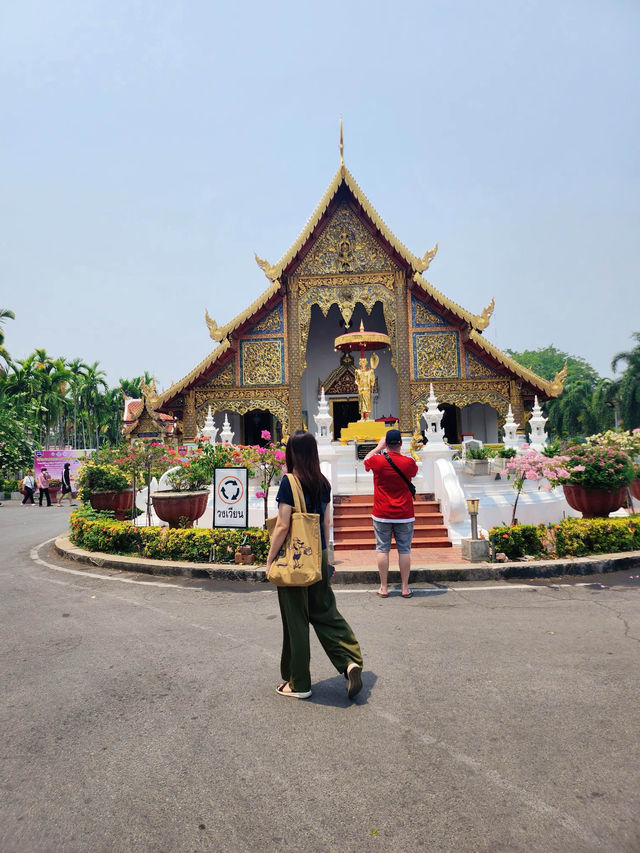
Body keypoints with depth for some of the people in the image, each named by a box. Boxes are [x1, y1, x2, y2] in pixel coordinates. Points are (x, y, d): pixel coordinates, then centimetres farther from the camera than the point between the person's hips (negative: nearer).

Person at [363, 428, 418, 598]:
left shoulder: (377, 460, -9)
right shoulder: (409, 462, -7)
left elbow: (365, 460, 15)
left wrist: (379, 447, 25)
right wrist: (399, 453, 23)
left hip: (382, 515, 0)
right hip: (404, 515, 1)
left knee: (382, 549, 7)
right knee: (404, 550, 7)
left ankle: (383, 588, 11)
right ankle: (405, 588, 12)